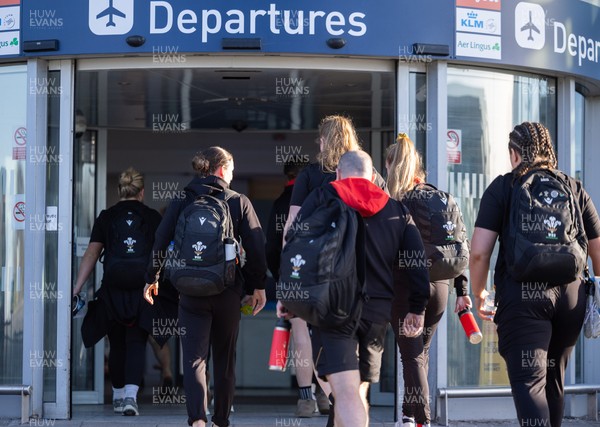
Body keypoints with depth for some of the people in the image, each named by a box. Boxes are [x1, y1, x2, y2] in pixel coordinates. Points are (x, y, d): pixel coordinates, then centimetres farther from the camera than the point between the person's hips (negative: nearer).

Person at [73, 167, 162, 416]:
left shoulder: (106, 217, 5)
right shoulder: (153, 218, 6)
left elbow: (91, 254, 0)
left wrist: (76, 289, -1)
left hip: (113, 290, 1)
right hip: (144, 290, -1)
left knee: (117, 344, 14)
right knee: (136, 344, 1)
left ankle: (118, 397, 26)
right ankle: (131, 395, -16)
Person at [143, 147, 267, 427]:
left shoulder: (181, 202, 2)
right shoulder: (239, 202, 0)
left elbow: (160, 242, 0)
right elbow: (256, 246, -3)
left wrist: (152, 277, 13)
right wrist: (258, 287, 5)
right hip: (228, 291, 1)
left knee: (194, 356, -2)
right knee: (224, 357, 14)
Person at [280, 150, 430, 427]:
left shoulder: (321, 198, 4)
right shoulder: (397, 209, 14)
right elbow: (418, 259, 9)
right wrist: (417, 308, 17)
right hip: (378, 309, 4)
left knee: (346, 392, -14)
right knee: (359, 392, 18)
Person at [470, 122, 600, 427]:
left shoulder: (503, 187, 2)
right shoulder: (574, 188, 13)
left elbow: (479, 251, -5)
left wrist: (479, 293, 10)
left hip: (522, 294, -4)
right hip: (570, 295, 4)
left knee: (528, 381, -8)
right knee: (554, 379, 20)